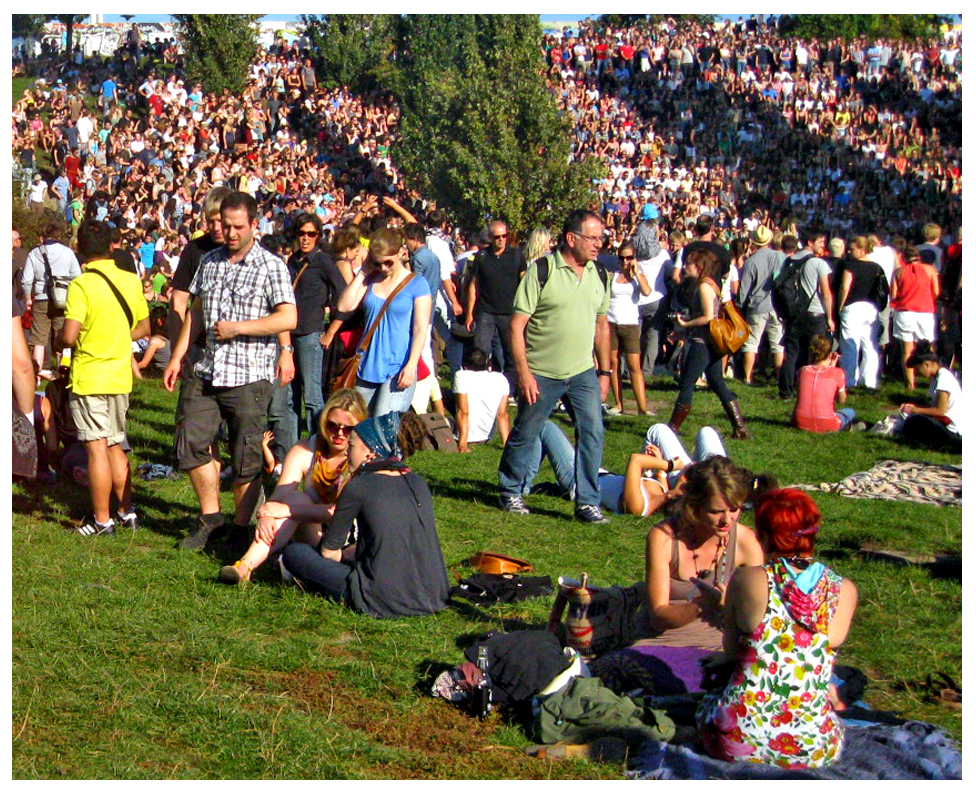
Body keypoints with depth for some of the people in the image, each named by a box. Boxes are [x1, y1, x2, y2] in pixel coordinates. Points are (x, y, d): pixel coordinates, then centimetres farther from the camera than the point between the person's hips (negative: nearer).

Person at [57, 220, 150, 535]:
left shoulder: (81, 285, -15)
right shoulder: (131, 281, 3)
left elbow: (69, 336, -21)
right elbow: (143, 328, 12)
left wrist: (58, 343, 1)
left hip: (88, 377, -6)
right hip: (120, 376, 6)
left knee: (97, 448, -1)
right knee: (115, 446, 17)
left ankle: (101, 519, 4)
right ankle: (126, 510, 20)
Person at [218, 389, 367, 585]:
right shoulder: (304, 452, 0)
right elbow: (279, 495, -12)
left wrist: (288, 509, -28)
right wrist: (266, 515, -36)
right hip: (315, 535, 3)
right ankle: (245, 566, -38)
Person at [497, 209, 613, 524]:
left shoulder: (599, 276, 6)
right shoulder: (542, 271, -11)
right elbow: (517, 324, -11)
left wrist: (604, 371, 14)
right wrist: (523, 372, -16)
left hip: (583, 373, 4)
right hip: (541, 374, -4)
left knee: (592, 432, -6)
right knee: (524, 435, 8)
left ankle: (587, 502, 3)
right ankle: (509, 491, 28)